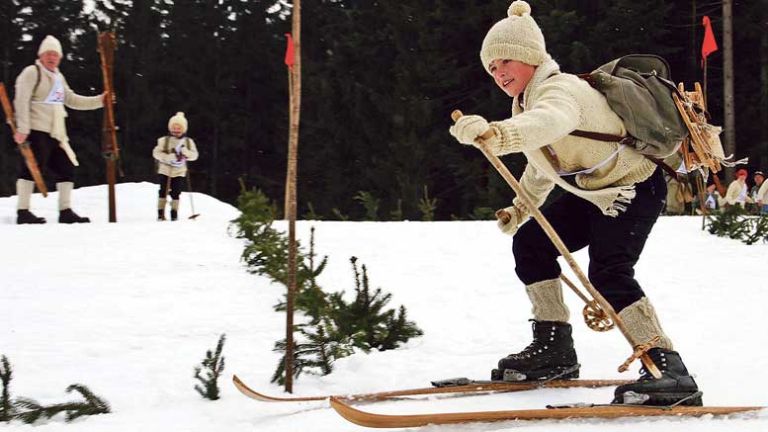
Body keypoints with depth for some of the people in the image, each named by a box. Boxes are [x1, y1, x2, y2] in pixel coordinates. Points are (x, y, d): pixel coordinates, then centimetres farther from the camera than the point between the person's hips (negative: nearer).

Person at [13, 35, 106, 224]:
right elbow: (21, 101, -13)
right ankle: (23, 212, -10)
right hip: (36, 131, -9)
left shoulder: (58, 77, 22)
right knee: (32, 168, -12)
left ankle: (65, 211, 12)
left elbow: (72, 100, 28)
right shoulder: (32, 72, -4)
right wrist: (22, 128, -22)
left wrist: (99, 101, 18)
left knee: (67, 168, 7)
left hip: (56, 134, 9)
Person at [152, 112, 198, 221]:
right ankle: (161, 213, 3)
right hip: (165, 170, -1)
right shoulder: (164, 140, 0)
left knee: (176, 193, -2)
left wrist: (184, 152, -20)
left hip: (179, 172, 1)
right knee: (163, 192, -3)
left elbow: (194, 155, -1)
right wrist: (169, 157, -21)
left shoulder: (188, 142, 5)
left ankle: (174, 214, 6)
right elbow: (156, 153, -7)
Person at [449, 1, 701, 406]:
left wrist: (496, 134, -69)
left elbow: (550, 123, -52)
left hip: (635, 187, -10)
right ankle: (554, 350, 15)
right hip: (594, 191, 10)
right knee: (530, 242, 9)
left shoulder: (560, 89, -25)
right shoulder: (527, 101, 7)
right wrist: (521, 207, 11)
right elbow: (542, 161, 22)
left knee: (609, 274, -27)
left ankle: (669, 371, -29)